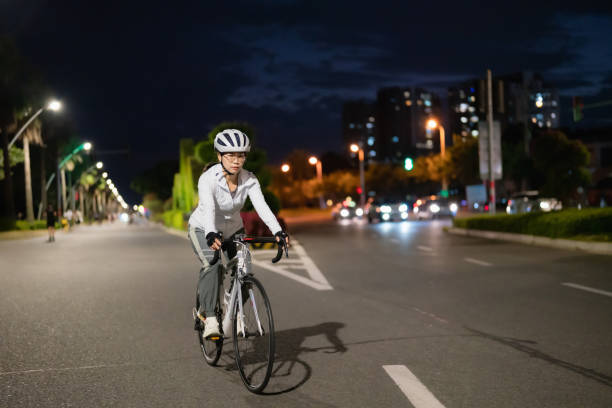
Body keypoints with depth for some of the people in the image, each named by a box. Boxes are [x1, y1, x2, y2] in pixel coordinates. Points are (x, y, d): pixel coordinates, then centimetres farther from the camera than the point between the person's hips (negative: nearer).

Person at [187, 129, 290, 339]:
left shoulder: (249, 180, -17)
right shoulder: (208, 179, -28)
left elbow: (262, 206, -29)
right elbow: (208, 209, -43)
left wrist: (278, 231, -45)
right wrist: (211, 235, -61)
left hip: (233, 229, 4)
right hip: (203, 230, -4)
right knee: (212, 266, -30)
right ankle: (209, 319, -24)